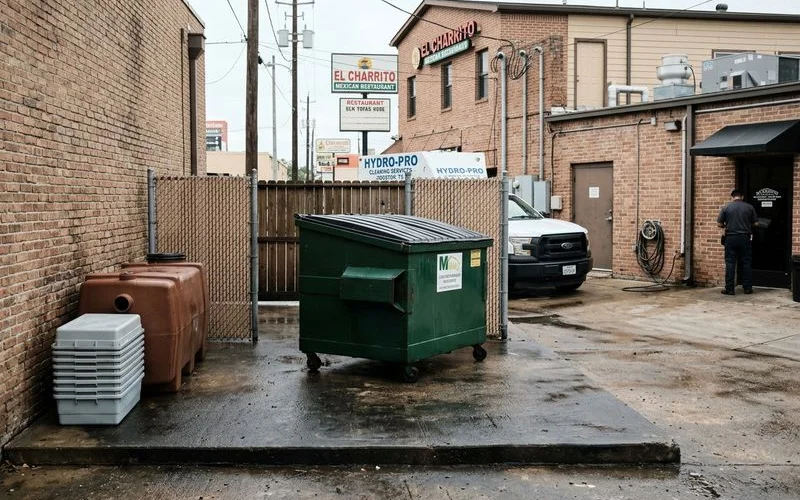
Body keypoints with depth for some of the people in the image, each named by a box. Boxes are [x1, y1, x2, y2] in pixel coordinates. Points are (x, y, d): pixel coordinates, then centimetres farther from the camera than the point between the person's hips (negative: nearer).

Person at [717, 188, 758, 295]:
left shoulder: (726, 207, -2)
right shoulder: (749, 207, 2)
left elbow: (719, 224, -1)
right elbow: (754, 223, 6)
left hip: (731, 238, -1)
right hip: (745, 238, 1)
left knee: (730, 263, 1)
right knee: (746, 263, 8)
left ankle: (729, 288, 0)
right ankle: (747, 287, 11)